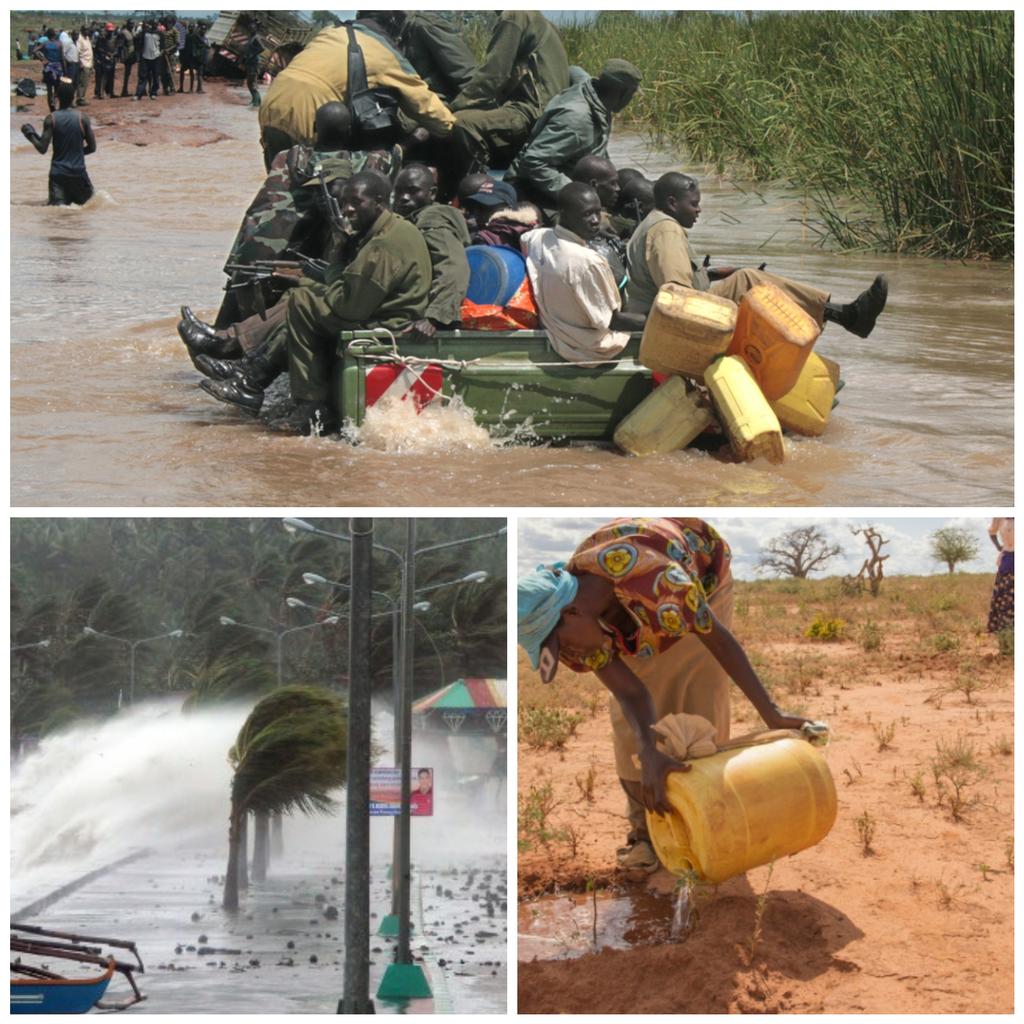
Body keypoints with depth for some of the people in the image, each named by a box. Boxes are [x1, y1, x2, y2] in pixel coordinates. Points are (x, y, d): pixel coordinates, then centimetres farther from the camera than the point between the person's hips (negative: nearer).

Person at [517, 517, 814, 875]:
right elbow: (630, 694, -36)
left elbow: (718, 638, -35)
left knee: (700, 705, -9)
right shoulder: (567, 625, -30)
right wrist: (649, 755, -55)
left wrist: (771, 714, -34)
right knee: (630, 717, -7)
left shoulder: (653, 580, -47)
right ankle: (646, 829, 3)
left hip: (703, 574, -3)